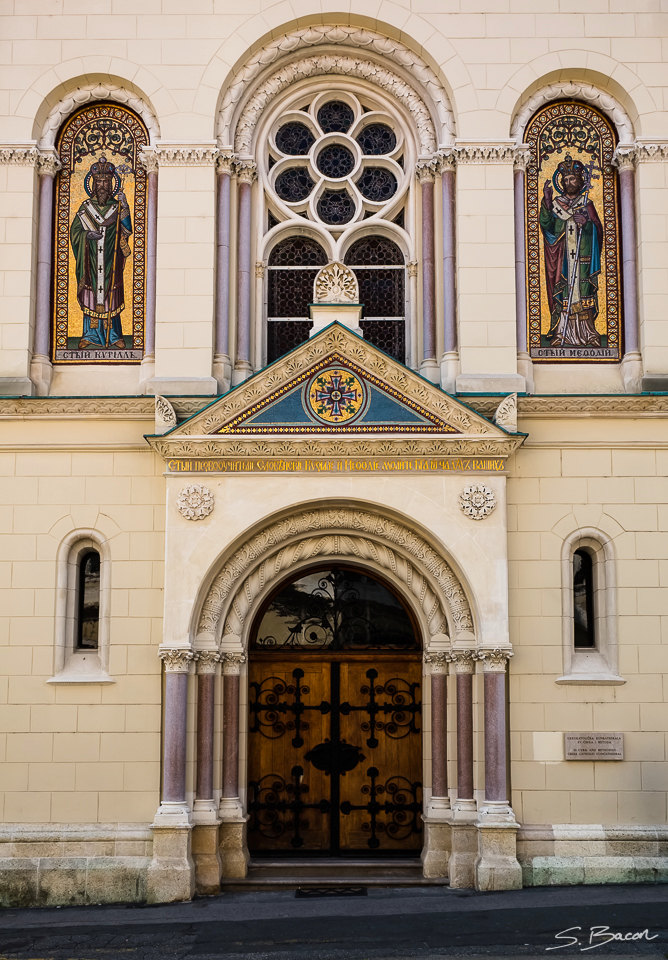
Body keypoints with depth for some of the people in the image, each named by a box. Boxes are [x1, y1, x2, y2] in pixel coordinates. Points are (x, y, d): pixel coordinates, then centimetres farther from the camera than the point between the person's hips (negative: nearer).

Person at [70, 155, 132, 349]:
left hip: (111, 260, 0)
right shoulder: (86, 207, 8)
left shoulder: (117, 207, 6)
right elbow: (74, 231, 6)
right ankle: (90, 335, 6)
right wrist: (87, 235, -14)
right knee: (90, 294, -1)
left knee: (111, 295, -1)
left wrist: (124, 208, -19)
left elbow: (127, 231, -7)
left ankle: (113, 335, 6)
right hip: (91, 259, 0)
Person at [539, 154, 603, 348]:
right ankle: (561, 334, -9)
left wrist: (586, 223, -17)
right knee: (562, 290, -7)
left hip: (582, 257, 0)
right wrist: (546, 202, -16)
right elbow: (547, 226, -5)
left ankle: (586, 331, -5)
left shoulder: (587, 204, 12)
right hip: (562, 258, 0)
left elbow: (597, 230, 4)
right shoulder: (556, 204, 11)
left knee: (582, 291, -6)